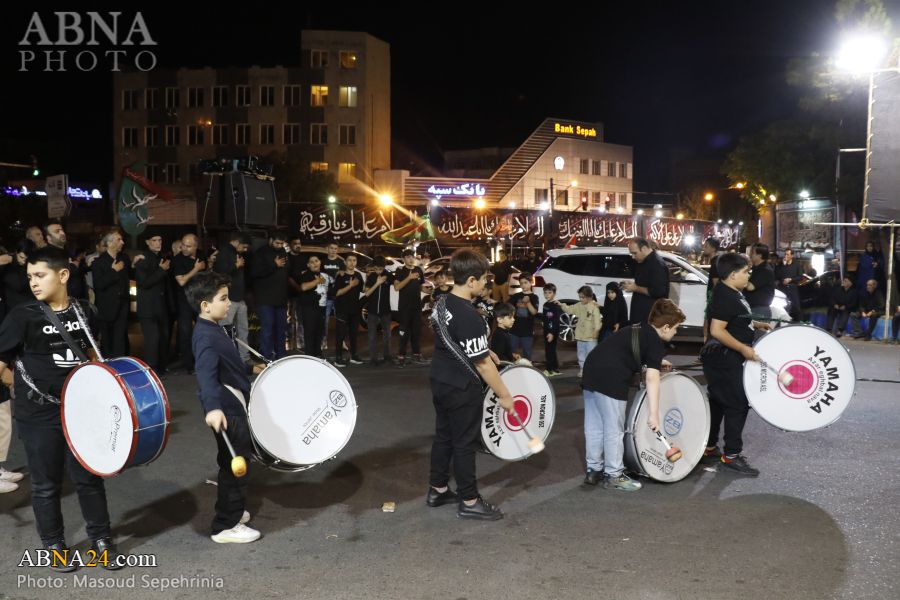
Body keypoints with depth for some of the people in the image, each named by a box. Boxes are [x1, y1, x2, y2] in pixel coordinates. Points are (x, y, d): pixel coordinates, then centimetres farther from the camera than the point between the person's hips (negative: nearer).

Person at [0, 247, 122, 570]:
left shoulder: (84, 312, 0)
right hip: (38, 414, -2)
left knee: (89, 476, 11)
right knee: (46, 484, 10)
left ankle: (101, 539, 26)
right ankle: (54, 546, 27)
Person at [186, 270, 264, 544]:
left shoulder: (214, 330, 9)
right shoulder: (206, 337, -23)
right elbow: (206, 373, -39)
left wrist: (249, 369, 41)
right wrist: (212, 407, -53)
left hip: (234, 406, 10)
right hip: (225, 411, -10)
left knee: (234, 464, 23)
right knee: (234, 465, 0)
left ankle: (232, 510, 40)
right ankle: (225, 527, 12)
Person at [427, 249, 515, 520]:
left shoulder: (441, 304, 1)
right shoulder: (469, 317, -27)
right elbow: (481, 363, -24)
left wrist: (487, 350, 21)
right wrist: (504, 395, -15)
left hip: (440, 381, 9)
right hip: (463, 389, -9)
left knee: (443, 436, 20)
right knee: (465, 443, 3)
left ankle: (437, 489, 32)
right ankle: (469, 501, 15)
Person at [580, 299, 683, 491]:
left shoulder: (637, 330, 22)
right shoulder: (655, 341, -2)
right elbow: (651, 377, -13)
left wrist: (657, 361, 33)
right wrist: (654, 413, -16)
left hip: (591, 370, 9)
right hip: (610, 378, -9)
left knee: (594, 426, 16)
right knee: (614, 429, 3)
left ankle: (593, 470, 25)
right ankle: (613, 476, 12)